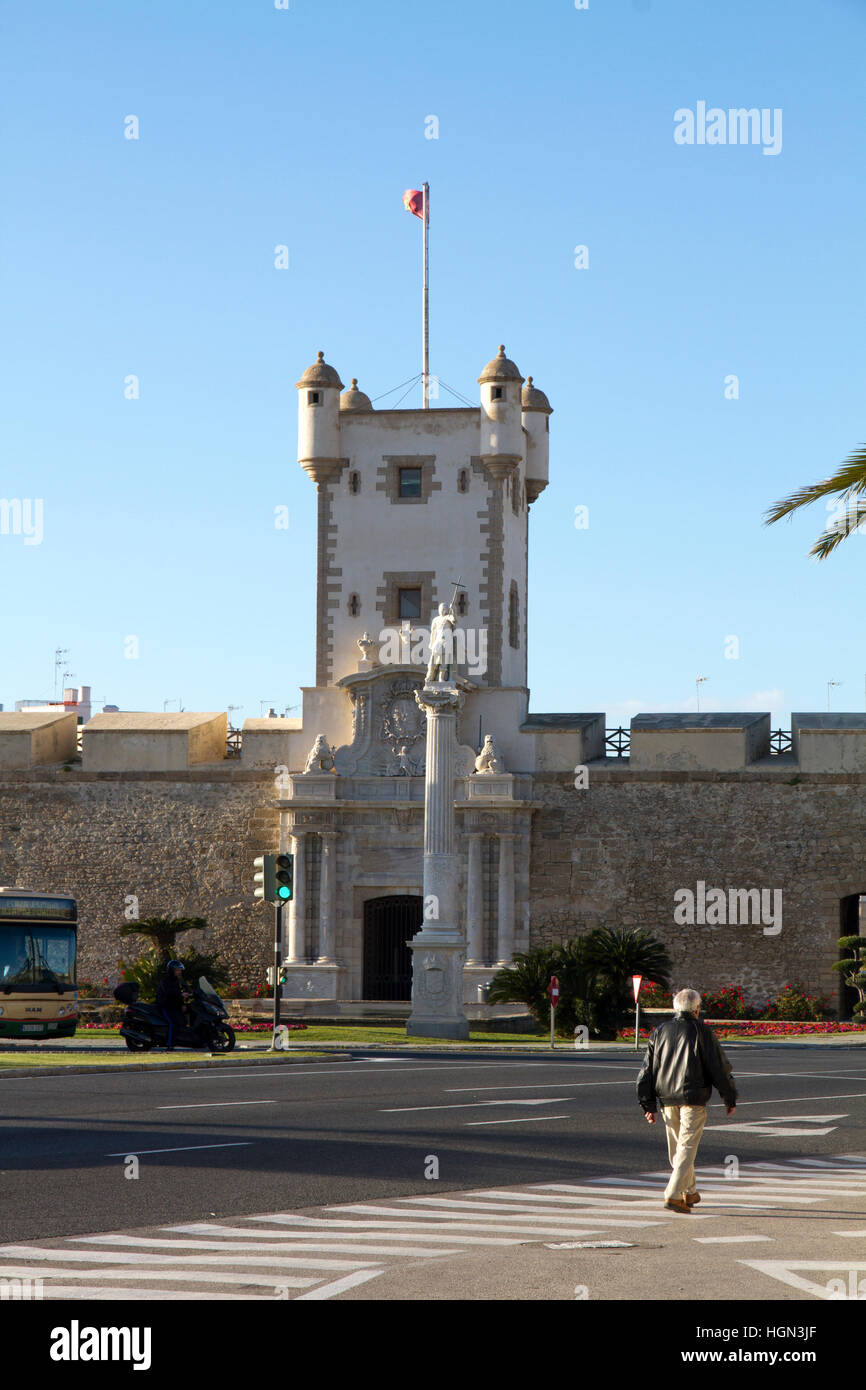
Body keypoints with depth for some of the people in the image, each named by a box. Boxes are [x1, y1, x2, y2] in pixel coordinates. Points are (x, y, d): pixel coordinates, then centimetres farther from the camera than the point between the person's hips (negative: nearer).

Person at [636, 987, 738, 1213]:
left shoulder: (660, 1031, 10)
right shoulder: (702, 1032, -4)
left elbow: (647, 1070, 10)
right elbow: (719, 1067, -3)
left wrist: (648, 1105, 14)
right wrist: (730, 1098, 7)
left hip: (667, 1099, 5)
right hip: (693, 1098, -5)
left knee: (676, 1147, 17)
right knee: (687, 1146, -6)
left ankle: (689, 1192, 29)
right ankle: (673, 1195, -17)